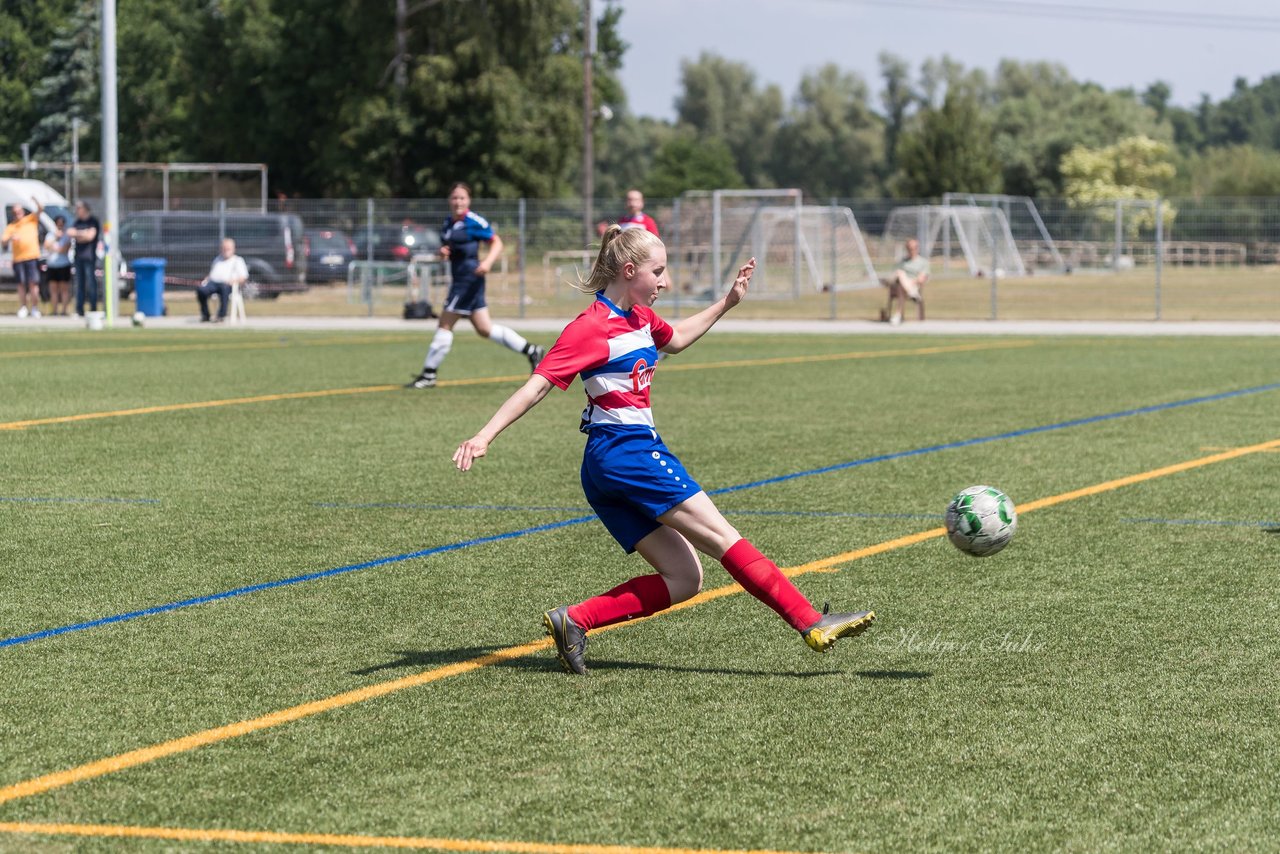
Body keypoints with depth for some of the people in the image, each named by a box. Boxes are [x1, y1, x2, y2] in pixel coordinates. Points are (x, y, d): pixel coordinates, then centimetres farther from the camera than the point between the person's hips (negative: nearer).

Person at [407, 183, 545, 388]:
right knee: (484, 329, 13)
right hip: (460, 279, 9)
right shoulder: (448, 223, 13)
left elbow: (496, 243, -9)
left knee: (444, 325, -6)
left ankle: (428, 375, 1)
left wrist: (488, 262, -26)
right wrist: (443, 252, 1)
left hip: (469, 277, -9)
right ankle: (531, 351, 22)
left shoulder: (474, 221, -11)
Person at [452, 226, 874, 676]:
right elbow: (537, 386, -17)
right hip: (628, 452, -10)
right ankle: (813, 624, -10)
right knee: (724, 539, -10)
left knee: (683, 578, 2)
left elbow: (675, 339, 38)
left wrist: (727, 301, 32)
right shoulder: (591, 329, -12)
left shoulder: (640, 317, 15)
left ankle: (573, 620, -3)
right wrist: (484, 436, -24)